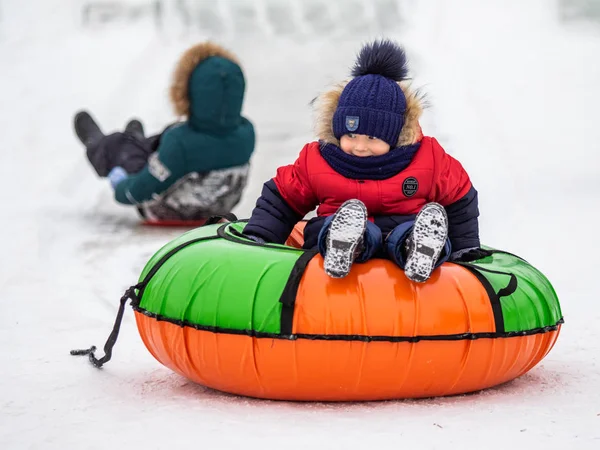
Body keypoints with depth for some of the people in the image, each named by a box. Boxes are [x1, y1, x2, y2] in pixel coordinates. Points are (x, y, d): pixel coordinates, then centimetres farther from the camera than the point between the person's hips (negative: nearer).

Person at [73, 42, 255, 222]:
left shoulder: (179, 142, -40)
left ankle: (96, 146, 61)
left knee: (118, 144, 21)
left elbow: (140, 190, -27)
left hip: (168, 214, -4)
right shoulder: (246, 132, -24)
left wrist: (120, 188, -2)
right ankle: (138, 142, 65)